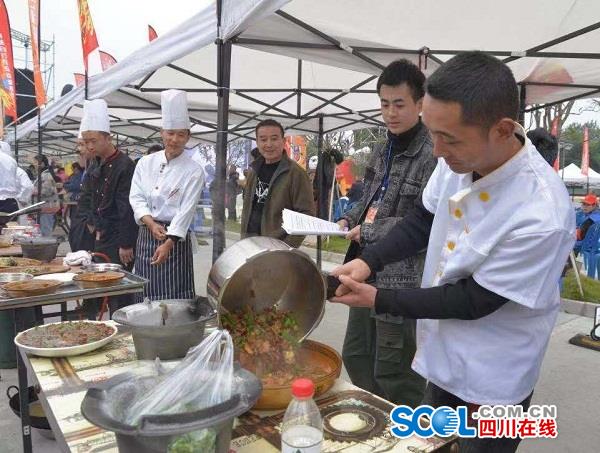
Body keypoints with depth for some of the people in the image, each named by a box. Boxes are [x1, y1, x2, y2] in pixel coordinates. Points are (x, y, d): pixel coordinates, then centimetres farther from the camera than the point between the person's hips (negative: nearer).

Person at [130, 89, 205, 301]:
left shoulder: (194, 170, -6)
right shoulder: (146, 162, 6)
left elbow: (186, 210, -12)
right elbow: (136, 198, 3)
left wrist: (168, 243, -20)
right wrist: (151, 224, -14)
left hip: (176, 236, -3)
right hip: (146, 235, 4)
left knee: (175, 296, -1)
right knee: (146, 293, 9)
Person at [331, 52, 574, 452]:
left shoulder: (541, 215, -33)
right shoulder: (460, 158, -14)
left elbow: (474, 301, -24)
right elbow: (423, 220, 2)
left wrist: (378, 300, -19)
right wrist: (367, 262, -12)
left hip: (490, 380, -6)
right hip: (442, 353, 6)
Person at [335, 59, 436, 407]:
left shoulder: (434, 156, -15)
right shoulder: (383, 151, 12)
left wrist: (367, 231, -16)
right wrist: (349, 219, 4)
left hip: (403, 280, -9)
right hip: (369, 273, 9)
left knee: (393, 374, 4)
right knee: (356, 357, 21)